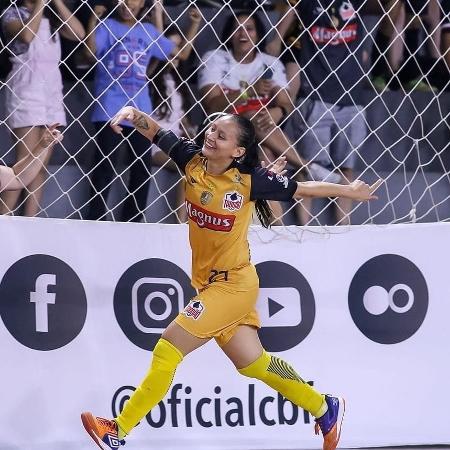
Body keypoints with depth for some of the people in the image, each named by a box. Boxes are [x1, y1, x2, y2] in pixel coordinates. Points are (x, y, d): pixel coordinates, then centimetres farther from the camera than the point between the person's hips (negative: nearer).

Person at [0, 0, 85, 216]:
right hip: (26, 90, -6)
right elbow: (27, 35, -17)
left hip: (52, 91, 6)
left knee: (41, 166, 0)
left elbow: (79, 34, 3)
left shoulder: (52, 17, 19)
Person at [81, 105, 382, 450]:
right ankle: (325, 410, 35)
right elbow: (155, 132, -6)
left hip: (233, 285, -6)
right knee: (253, 363, 18)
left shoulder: (249, 180, -16)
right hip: (209, 282, 7)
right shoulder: (193, 161, -4)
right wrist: (133, 115, -27)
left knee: (168, 349, -12)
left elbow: (300, 189, -3)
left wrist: (348, 190, 2)